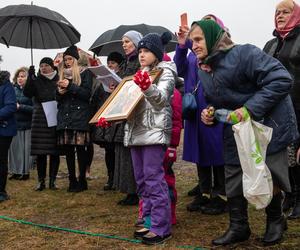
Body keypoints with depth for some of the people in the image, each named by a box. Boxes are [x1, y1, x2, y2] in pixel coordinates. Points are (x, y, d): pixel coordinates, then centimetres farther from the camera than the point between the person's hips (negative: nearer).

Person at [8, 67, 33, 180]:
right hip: (14, 123, 5)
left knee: (25, 149, 0)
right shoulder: (13, 89, 10)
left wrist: (20, 106, -15)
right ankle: (15, 171, 18)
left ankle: (25, 172, 12)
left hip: (26, 125, -4)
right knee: (14, 147, 7)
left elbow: (35, 108, -11)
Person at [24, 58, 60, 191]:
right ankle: (41, 181, 10)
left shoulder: (59, 80, 6)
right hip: (40, 120, 1)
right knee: (40, 152, 1)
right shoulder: (36, 80, 7)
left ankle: (52, 180, 11)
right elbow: (27, 93, -9)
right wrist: (30, 77, -17)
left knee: (54, 152, 2)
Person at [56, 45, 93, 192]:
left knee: (80, 148, -6)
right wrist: (60, 91, -2)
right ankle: (72, 180, 11)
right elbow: (57, 98, 20)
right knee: (67, 149, 3)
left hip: (80, 117, -4)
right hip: (64, 117, 5)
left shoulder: (85, 73, 5)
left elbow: (87, 93, -6)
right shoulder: (62, 74, 19)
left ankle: (82, 180, 3)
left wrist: (70, 86, -13)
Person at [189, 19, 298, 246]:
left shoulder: (244, 54, -21)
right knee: (234, 178, 7)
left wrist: (250, 108, -30)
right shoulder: (203, 68, 5)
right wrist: (209, 112, -5)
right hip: (236, 130, 7)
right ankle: (238, 227, 24)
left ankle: (275, 220, 31)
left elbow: (281, 79, -26)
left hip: (268, 124, -7)